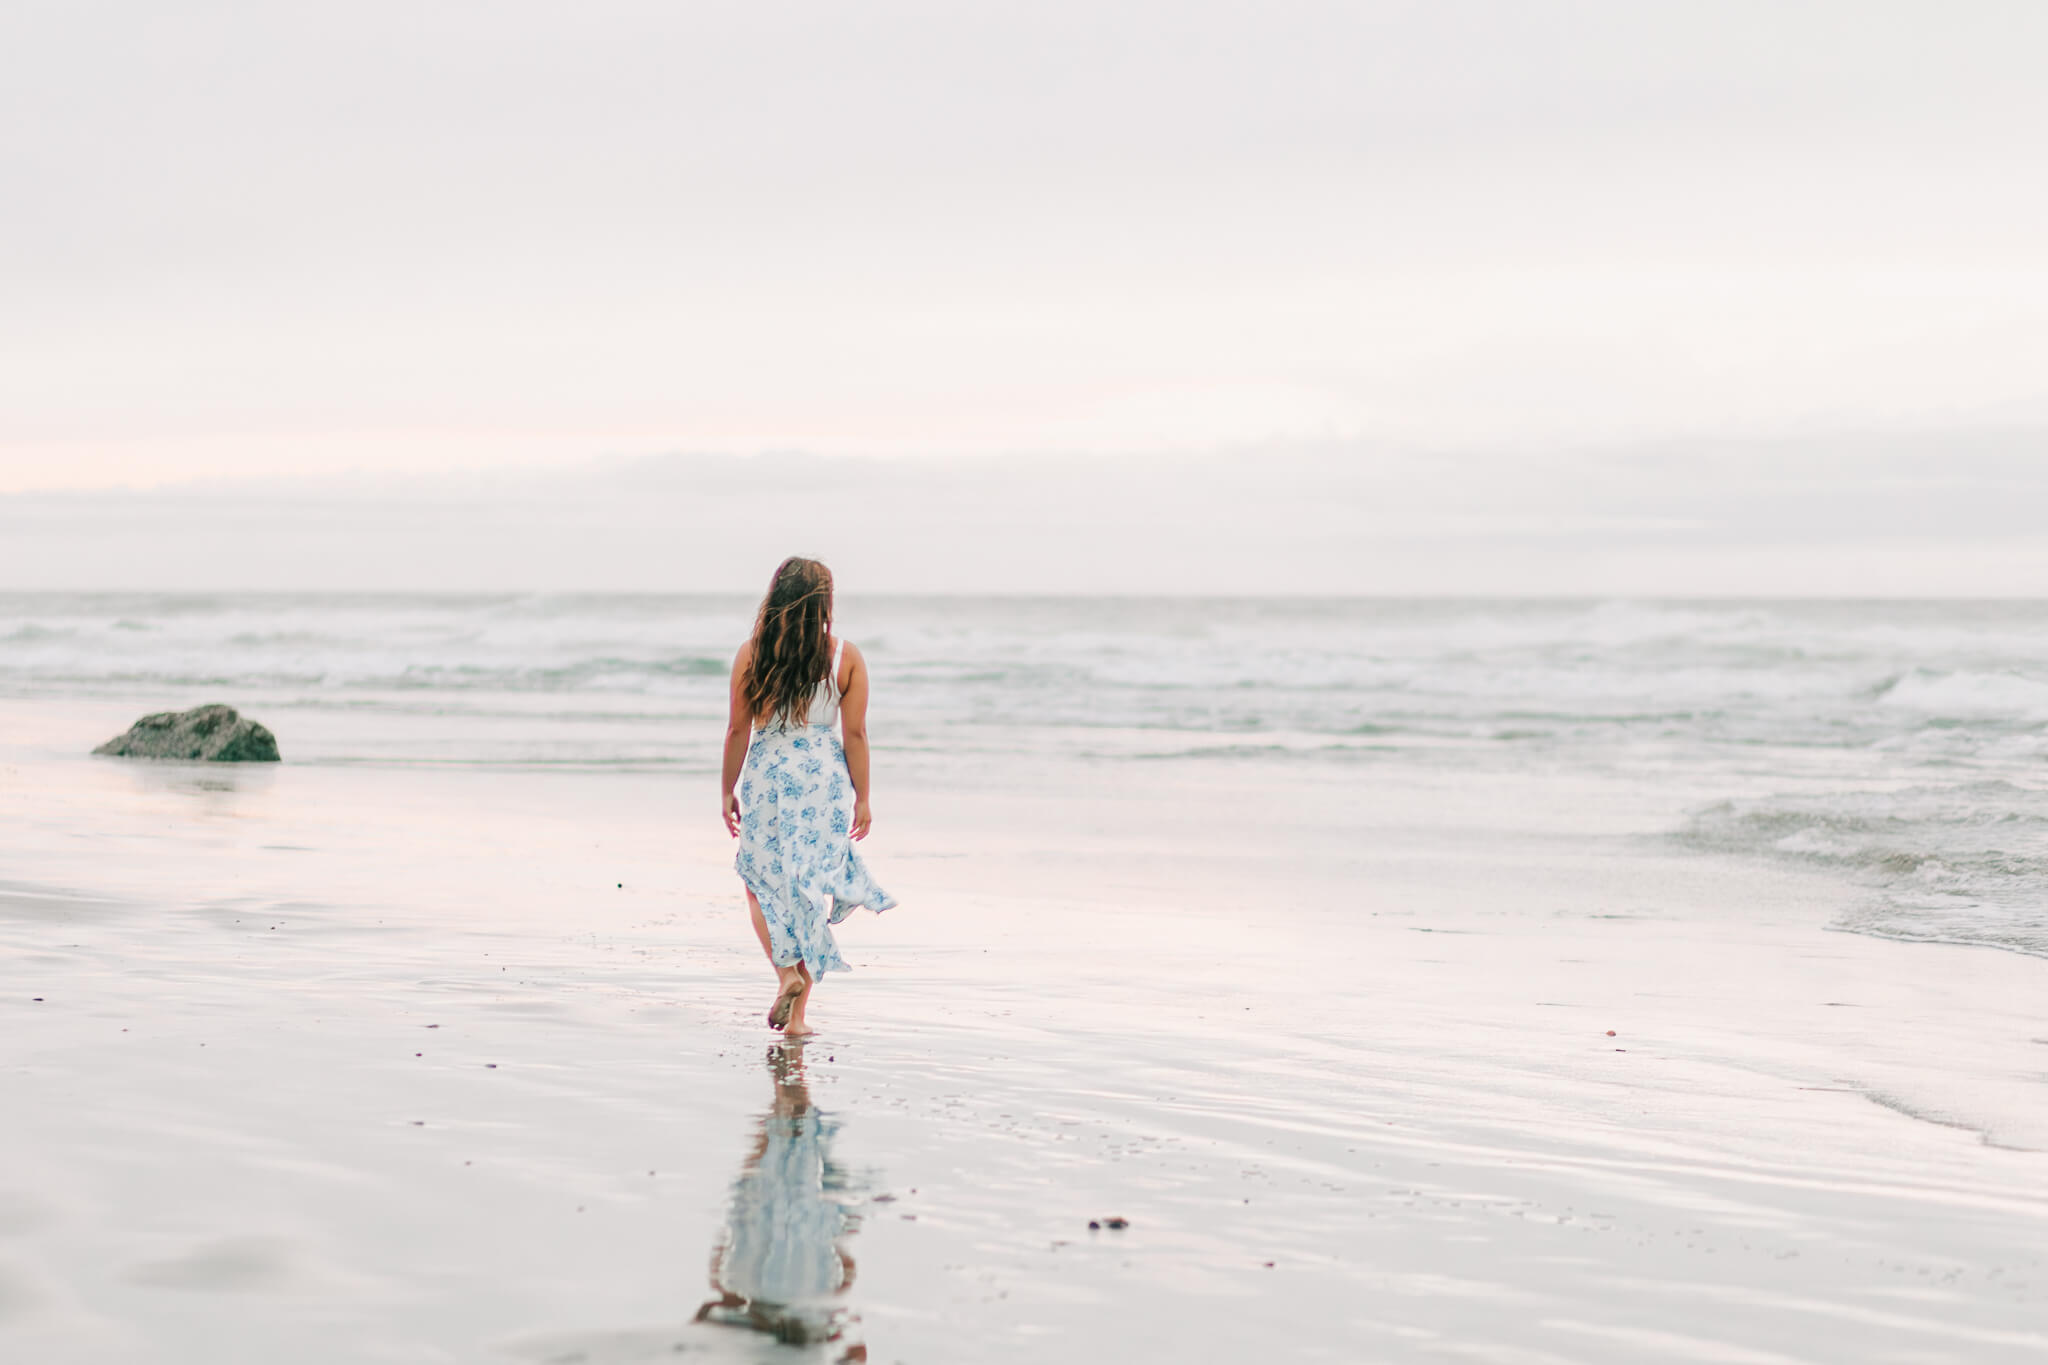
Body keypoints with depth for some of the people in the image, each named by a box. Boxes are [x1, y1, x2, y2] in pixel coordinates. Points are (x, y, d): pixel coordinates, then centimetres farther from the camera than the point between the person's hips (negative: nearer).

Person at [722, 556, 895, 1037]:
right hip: (826, 778, 1)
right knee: (810, 890, 8)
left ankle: (786, 971, -8)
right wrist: (862, 798, 5)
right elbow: (855, 733, -2)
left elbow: (738, 729, 0)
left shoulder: (752, 654, -4)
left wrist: (728, 789, 10)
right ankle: (797, 1015, 9)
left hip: (767, 773, -1)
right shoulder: (847, 656, -2)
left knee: (762, 883, 15)